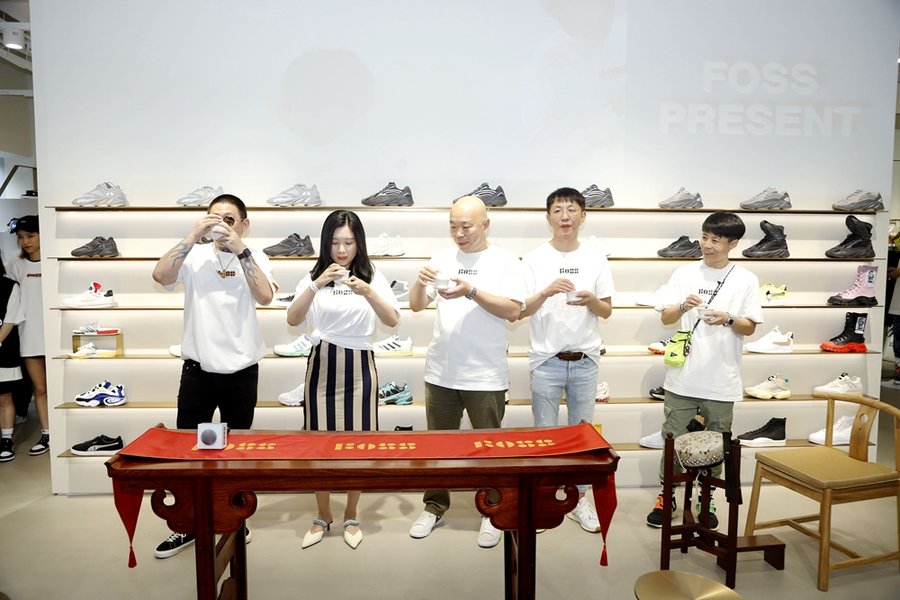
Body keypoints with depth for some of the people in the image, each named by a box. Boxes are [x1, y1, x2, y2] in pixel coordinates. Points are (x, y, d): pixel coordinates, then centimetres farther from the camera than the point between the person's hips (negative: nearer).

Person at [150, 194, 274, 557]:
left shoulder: (254, 258, -1)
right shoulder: (195, 255, -1)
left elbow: (265, 297, -19)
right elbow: (160, 276, -19)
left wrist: (239, 249, -24)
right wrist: (193, 236, -21)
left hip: (241, 371, 0)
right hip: (198, 370, 0)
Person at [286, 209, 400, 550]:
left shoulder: (373, 277, 0)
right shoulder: (314, 277, 2)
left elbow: (392, 321, -13)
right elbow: (292, 320, -11)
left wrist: (367, 292, -29)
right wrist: (316, 285, -25)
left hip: (359, 366, -1)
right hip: (322, 365, 1)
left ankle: (351, 517, 25)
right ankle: (323, 517, 25)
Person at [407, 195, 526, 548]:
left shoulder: (505, 261, -3)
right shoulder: (442, 259, 6)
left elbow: (513, 311, -13)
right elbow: (416, 306, 5)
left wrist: (471, 291, -22)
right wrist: (420, 282, -15)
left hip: (486, 376, -3)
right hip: (440, 372, 3)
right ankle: (435, 505, 30)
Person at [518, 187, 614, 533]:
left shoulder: (596, 260, 4)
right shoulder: (534, 259, -2)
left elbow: (607, 311, 6)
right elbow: (522, 310, -5)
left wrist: (591, 300, -15)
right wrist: (547, 292, -23)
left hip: (584, 361, 2)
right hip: (547, 360, -2)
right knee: (545, 433, 6)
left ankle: (579, 498, 25)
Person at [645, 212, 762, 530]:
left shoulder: (746, 280, 2)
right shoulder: (684, 274, 2)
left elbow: (750, 327, 2)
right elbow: (665, 318, 2)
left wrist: (728, 319, -18)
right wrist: (683, 307, -19)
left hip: (722, 381, 0)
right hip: (683, 376, 0)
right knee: (673, 439, 7)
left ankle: (707, 500, 28)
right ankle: (666, 496, 22)